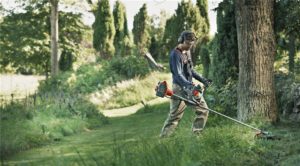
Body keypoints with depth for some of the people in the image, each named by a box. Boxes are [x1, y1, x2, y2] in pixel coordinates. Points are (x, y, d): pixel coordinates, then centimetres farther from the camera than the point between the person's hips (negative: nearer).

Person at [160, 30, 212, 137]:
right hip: (180, 88, -9)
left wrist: (202, 80, 19)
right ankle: (163, 138, 2)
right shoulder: (175, 54, -16)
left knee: (203, 110, 8)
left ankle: (196, 134, 17)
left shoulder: (187, 52, 12)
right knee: (174, 116, -7)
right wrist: (188, 85, -39)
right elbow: (178, 74, -26)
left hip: (190, 87, 9)